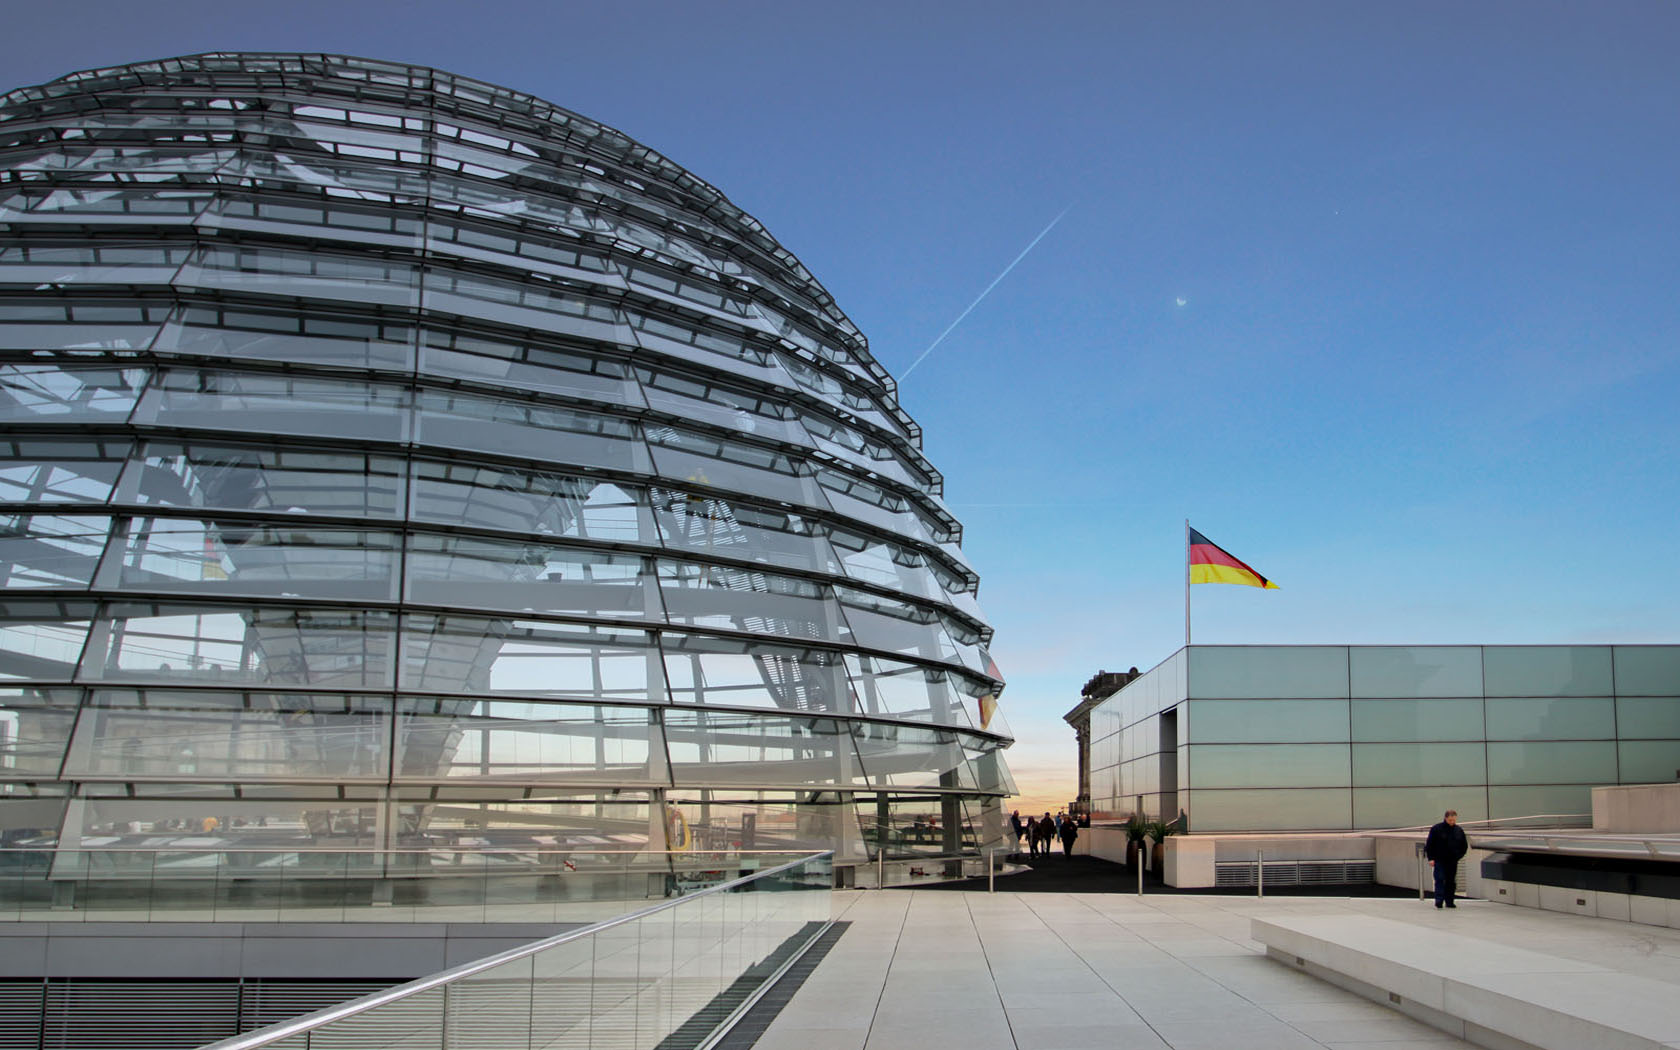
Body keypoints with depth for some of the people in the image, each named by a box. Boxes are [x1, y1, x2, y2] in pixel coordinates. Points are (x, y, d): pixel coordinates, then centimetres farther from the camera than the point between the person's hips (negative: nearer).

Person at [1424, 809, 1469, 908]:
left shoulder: (1459, 830, 6)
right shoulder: (1436, 829, -5)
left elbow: (1464, 846, 18)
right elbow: (1429, 844, -3)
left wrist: (1458, 856, 6)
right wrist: (1431, 858, -8)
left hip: (1452, 862, 4)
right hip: (1439, 861, -4)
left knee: (1451, 882, 7)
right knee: (1440, 880, -12)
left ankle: (1449, 901, 14)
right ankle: (1439, 900, -17)